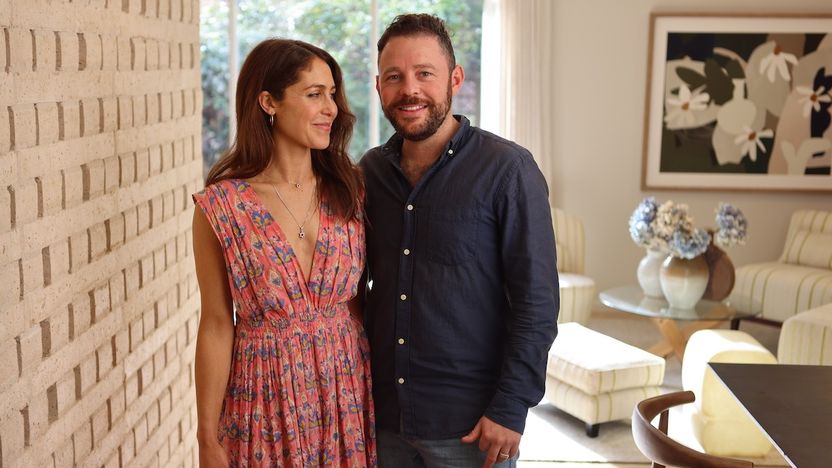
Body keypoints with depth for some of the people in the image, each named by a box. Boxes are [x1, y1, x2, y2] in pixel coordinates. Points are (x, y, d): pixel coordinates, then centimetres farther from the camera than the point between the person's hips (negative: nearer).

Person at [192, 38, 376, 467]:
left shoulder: (349, 189, -2)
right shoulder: (221, 206, -12)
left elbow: (359, 296, 6)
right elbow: (216, 325, -7)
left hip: (347, 391, 3)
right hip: (268, 397, -3)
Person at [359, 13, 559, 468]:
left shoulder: (507, 169, -11)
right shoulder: (370, 170, 3)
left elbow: (536, 301, -12)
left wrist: (510, 408, -15)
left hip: (470, 425, -4)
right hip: (383, 415, 4)